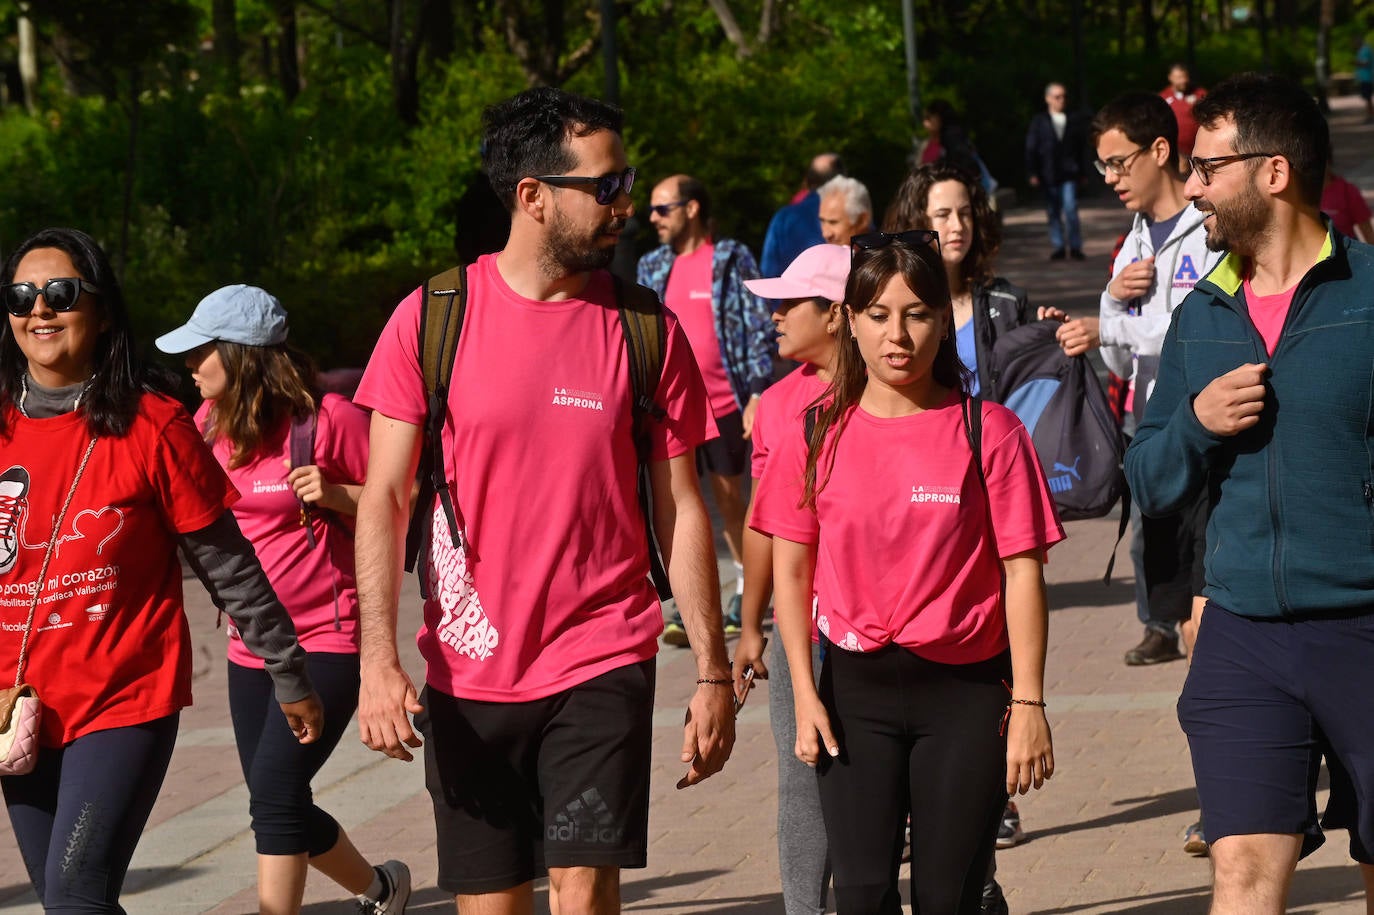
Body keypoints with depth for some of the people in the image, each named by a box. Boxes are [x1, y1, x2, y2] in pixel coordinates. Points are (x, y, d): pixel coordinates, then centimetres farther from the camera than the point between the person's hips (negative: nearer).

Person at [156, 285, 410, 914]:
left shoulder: (328, 418, -12)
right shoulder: (209, 422, 5)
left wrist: (334, 494, -22)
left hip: (327, 642, -7)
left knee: (275, 792, -19)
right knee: (282, 810, 13)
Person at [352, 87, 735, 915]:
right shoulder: (432, 319, -2)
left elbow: (681, 511, 4)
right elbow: (384, 500, -1)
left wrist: (713, 674, 1)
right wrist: (379, 661, -10)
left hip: (602, 667, 0)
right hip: (466, 671, 1)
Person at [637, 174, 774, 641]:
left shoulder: (733, 260, -3)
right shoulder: (653, 266, 10)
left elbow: (759, 328, -4)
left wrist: (758, 393, -10)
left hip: (725, 404, -3)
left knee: (729, 498, 7)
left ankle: (746, 593, 21)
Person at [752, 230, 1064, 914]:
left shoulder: (988, 431, -3)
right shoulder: (817, 435, 3)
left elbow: (1022, 572, -3)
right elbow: (791, 571, 7)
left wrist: (1028, 703, -6)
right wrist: (805, 695, 0)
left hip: (965, 690, -1)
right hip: (855, 688, 1)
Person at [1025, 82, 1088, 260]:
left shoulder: (1074, 119, 9)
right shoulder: (1039, 121, 6)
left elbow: (1081, 145, 11)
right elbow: (1031, 148, 4)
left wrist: (1081, 170, 7)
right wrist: (1032, 173, -4)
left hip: (1069, 173, 0)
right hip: (1048, 175, 1)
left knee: (1070, 209, -10)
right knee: (1053, 212, 5)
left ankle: (1075, 246, -3)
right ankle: (1058, 246, 13)